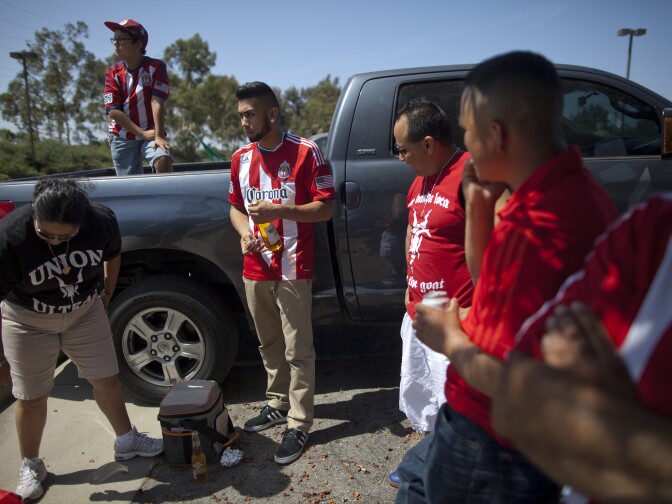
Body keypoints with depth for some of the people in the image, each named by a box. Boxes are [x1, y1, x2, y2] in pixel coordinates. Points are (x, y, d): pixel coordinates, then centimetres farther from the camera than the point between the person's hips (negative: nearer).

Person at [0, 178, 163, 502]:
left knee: (106, 378, 11)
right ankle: (30, 465, 33)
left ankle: (126, 440, 33)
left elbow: (113, 255, -1)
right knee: (31, 398, 7)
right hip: (28, 320, -2)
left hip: (85, 311, 2)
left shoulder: (102, 221, -25)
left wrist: (106, 295, 6)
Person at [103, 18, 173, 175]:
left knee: (164, 161, -30)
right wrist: (142, 133, -16)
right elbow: (113, 111, -7)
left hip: (151, 132, -2)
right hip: (122, 137, 2)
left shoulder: (156, 67, -7)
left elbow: (157, 102, -17)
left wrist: (158, 136, -26)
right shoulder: (113, 73, 0)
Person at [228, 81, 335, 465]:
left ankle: (299, 424, 14)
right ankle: (278, 403, 36)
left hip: (293, 270, -6)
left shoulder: (306, 152, -8)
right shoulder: (241, 158, 11)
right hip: (255, 268, 6)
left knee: (297, 350, 1)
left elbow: (326, 208, -10)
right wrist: (245, 232, -4)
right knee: (269, 344, 18)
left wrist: (280, 211, -22)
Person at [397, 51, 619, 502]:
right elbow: (492, 277, 11)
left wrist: (450, 340, -15)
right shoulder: (575, 191, 0)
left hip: (492, 453, -9)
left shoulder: (540, 225, -34)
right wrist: (479, 208, -4)